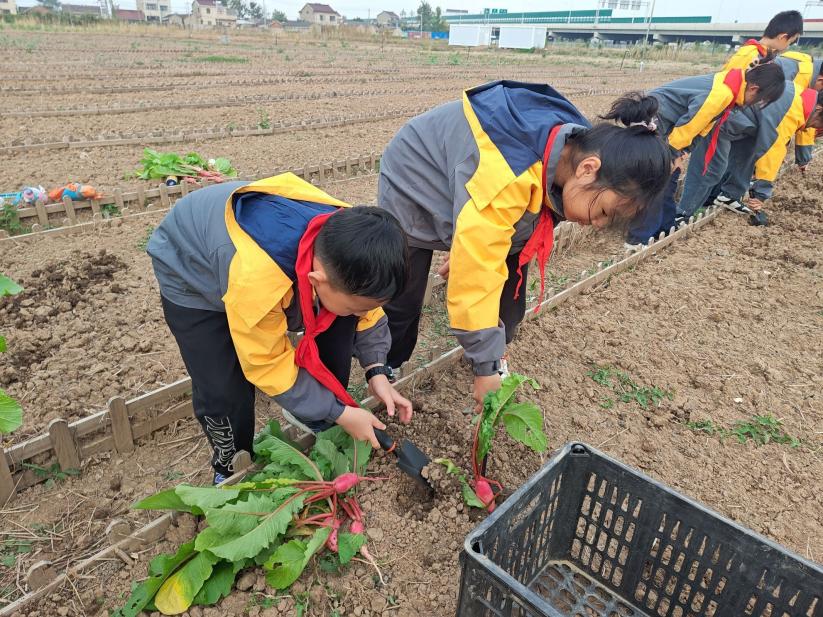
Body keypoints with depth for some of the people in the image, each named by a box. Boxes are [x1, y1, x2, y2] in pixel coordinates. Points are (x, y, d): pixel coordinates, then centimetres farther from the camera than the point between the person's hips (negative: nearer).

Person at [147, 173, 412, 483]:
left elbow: (368, 310, -7)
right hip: (193, 273, -4)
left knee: (339, 324, -10)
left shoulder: (345, 245, -29)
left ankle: (322, 420, 13)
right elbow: (268, 365, -31)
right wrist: (339, 413, -24)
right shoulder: (255, 279, -47)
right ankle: (232, 467, 18)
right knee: (223, 392, -15)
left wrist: (376, 371, -16)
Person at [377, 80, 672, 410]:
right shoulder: (502, 177, -46)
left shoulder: (576, 147, -16)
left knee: (510, 284, -1)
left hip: (465, 184, 7)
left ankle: (496, 355, 24)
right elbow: (475, 278, -43)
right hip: (412, 188, -6)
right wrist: (485, 367, -33)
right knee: (401, 305, -1)